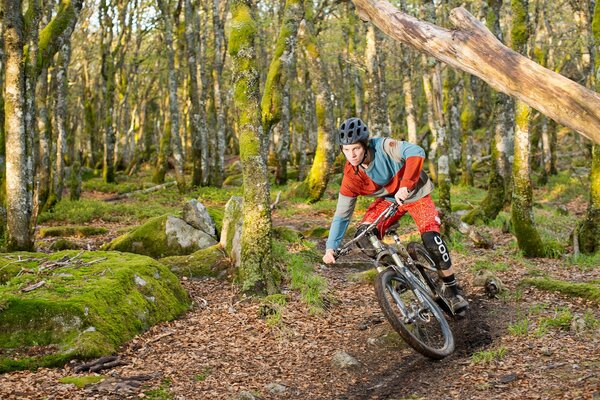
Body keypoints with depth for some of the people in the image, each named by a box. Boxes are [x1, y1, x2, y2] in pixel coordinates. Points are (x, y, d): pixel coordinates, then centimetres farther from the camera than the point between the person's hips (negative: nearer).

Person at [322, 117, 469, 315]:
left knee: (431, 238, -23)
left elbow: (416, 152, -44)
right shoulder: (351, 176, -18)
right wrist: (330, 248, -23)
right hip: (387, 200, 4)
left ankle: (452, 290, -2)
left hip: (416, 194, -4)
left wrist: (405, 187, -52)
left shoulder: (383, 147, -29)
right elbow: (341, 215, -13)